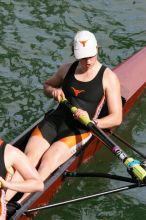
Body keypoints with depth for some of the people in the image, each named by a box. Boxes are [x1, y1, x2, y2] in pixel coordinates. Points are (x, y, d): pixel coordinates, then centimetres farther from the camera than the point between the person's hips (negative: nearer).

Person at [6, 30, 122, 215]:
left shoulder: (108, 78, -1)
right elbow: (47, 85, 31)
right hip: (55, 121, 4)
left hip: (79, 130, -4)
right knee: (29, 156, -23)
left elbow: (116, 118, -5)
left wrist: (92, 122, -22)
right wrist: (53, 91, 6)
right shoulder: (67, 69, 13)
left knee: (49, 159, -30)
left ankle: (18, 206, -42)